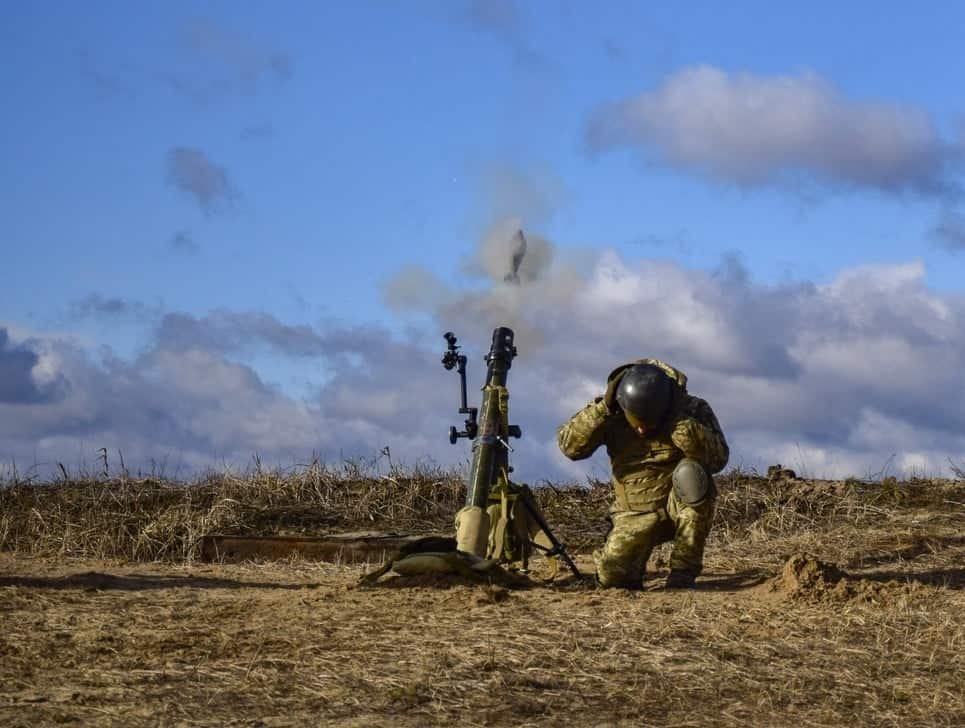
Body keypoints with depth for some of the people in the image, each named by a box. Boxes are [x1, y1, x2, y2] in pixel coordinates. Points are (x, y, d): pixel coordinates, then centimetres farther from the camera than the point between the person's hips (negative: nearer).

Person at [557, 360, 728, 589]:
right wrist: (603, 407, -25)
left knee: (691, 472, -34)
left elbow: (718, 459, -22)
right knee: (612, 576, -22)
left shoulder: (693, 409, -11)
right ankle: (637, 554, 18)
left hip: (681, 505, -1)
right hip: (635, 515, 1)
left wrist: (680, 421, -35)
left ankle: (684, 570, -20)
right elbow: (569, 445, -16)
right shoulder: (612, 416, -7)